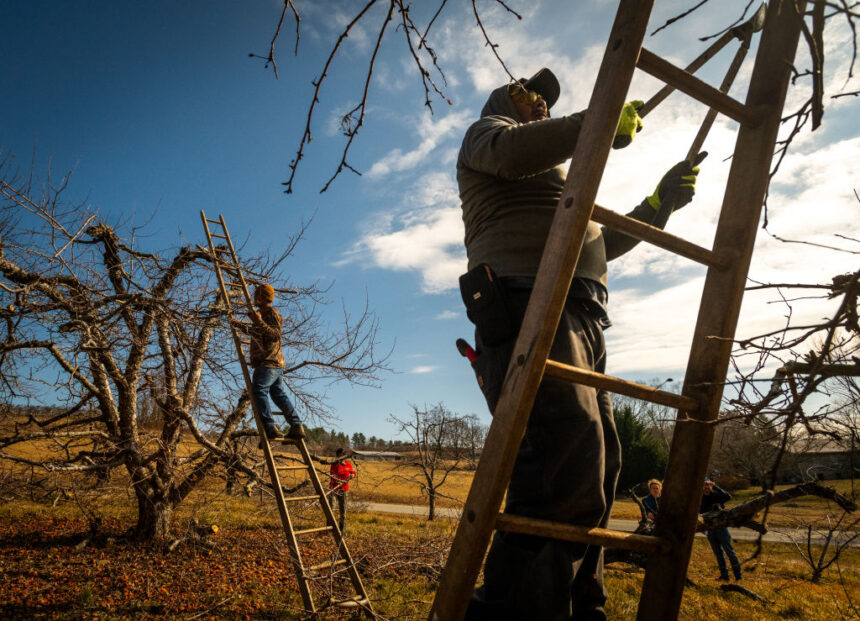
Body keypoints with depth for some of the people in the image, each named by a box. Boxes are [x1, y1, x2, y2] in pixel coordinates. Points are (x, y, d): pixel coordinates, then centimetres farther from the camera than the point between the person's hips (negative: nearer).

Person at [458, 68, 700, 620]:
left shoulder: (556, 175, 41)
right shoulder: (486, 131, 16)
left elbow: (601, 244, 42)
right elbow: (511, 152, -11)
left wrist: (657, 204, 35)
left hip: (581, 324, 10)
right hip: (530, 309, -10)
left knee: (597, 470, 8)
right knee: (570, 469, -25)